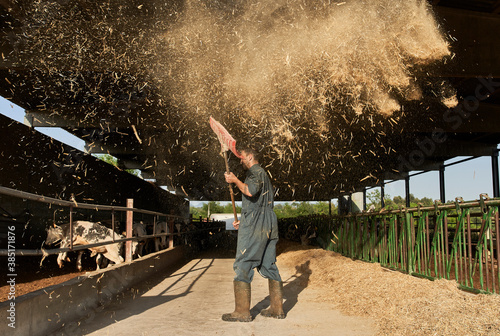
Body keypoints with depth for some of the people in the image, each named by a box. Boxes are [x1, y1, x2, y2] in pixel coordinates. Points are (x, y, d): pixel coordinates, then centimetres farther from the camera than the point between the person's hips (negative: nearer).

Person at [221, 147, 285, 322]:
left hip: (254, 226, -10)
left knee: (243, 265, -7)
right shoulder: (263, 174, 25)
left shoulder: (255, 171, -5)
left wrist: (235, 180, -11)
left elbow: (251, 191, -26)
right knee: (269, 265, 11)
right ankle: (277, 308, 13)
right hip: (269, 225, 10)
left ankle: (242, 312, -7)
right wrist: (243, 221, 27)